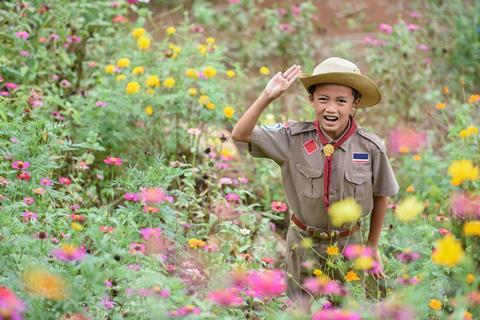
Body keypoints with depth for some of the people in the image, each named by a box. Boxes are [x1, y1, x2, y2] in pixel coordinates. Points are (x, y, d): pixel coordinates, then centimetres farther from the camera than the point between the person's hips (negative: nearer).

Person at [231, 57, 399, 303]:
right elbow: (240, 134, -17)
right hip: (303, 243, 0)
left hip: (348, 244, 0)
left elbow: (380, 197, -2)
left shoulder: (371, 148, -16)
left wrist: (372, 246, 7)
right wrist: (268, 96, -28)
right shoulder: (294, 137, -15)